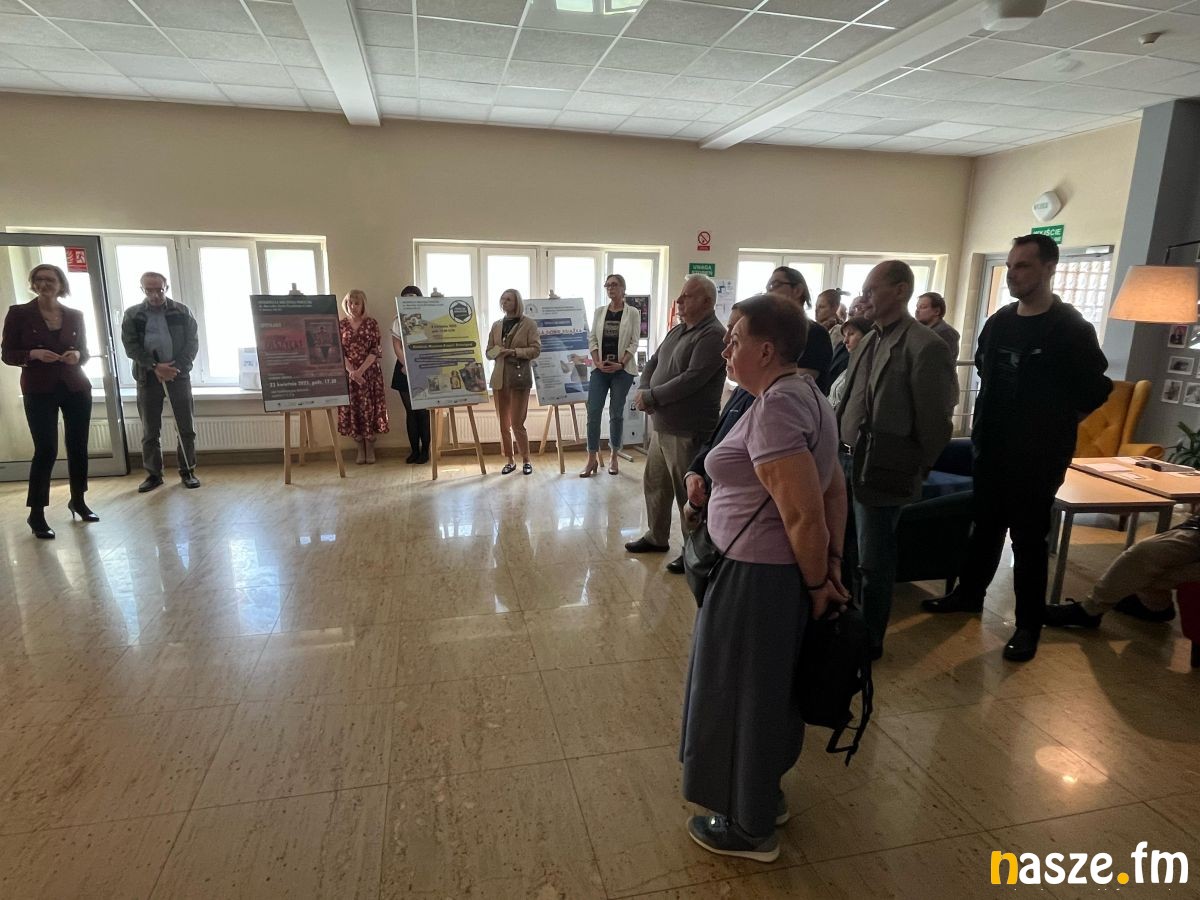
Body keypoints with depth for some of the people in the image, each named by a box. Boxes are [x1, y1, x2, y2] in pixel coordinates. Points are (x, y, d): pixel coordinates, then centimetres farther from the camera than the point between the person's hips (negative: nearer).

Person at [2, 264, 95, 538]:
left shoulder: (75, 315, 7)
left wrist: (76, 355, -10)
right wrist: (34, 354, -19)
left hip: (76, 388, 3)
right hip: (39, 391, -3)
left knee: (78, 446, 8)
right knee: (46, 450, -8)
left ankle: (78, 500, 25)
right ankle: (36, 514, 2)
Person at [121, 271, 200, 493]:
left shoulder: (182, 312, 5)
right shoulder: (132, 315, 6)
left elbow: (192, 342, 0)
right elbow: (131, 346, -1)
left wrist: (177, 367, -12)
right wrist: (155, 367, -15)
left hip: (178, 374, -1)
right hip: (148, 377, 1)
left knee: (186, 428, 1)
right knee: (150, 431, 5)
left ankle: (187, 471, 11)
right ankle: (153, 474, 15)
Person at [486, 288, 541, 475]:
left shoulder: (529, 324, 0)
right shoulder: (496, 325, 14)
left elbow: (536, 349, -6)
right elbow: (489, 351, 15)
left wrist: (515, 351, -17)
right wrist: (497, 352, -7)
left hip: (520, 377, -5)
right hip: (499, 377, 5)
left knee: (517, 423, -5)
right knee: (503, 423, 6)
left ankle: (526, 460, 11)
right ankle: (509, 461, 17)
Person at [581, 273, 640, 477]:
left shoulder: (633, 312, 1)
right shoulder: (600, 312, 10)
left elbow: (634, 342, -4)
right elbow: (592, 339, 7)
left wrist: (620, 363, -15)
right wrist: (597, 362, -8)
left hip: (622, 369, -3)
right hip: (600, 369, 3)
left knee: (616, 413, 4)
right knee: (593, 412, -3)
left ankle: (613, 457, 15)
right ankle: (592, 458, 4)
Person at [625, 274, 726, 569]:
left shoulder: (713, 336, -16)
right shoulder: (676, 331, 14)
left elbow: (690, 380, -24)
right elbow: (652, 364, 15)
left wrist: (650, 397, -15)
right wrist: (643, 391, -6)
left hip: (688, 432, -9)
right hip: (661, 426, 9)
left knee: (688, 493, 2)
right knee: (654, 483, 18)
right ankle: (656, 537, 35)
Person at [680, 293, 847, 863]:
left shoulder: (773, 409, -25)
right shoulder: (804, 394, 7)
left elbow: (805, 516, -27)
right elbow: (834, 491, 9)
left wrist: (816, 582, -12)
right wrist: (831, 566, 9)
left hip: (758, 578, -10)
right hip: (780, 573, 10)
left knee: (742, 693, 10)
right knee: (766, 687, 24)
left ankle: (750, 826, 32)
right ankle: (765, 792, 46)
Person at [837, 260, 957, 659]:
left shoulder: (926, 347, -14)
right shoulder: (870, 340, 11)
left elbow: (935, 422, -11)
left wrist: (913, 470, -4)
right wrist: (840, 448, 10)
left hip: (878, 473, -7)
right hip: (847, 462, 8)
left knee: (872, 563, 6)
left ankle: (869, 641, 26)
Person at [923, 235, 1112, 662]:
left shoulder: (1072, 328, -10)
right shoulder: (999, 321, 7)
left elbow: (1095, 390, -5)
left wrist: (1055, 421, 1)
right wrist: (984, 425, 12)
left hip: (1039, 455, -5)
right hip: (991, 447, 5)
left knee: (1029, 538, 3)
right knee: (984, 525, 17)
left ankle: (1028, 625, 15)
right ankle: (969, 593, 33)